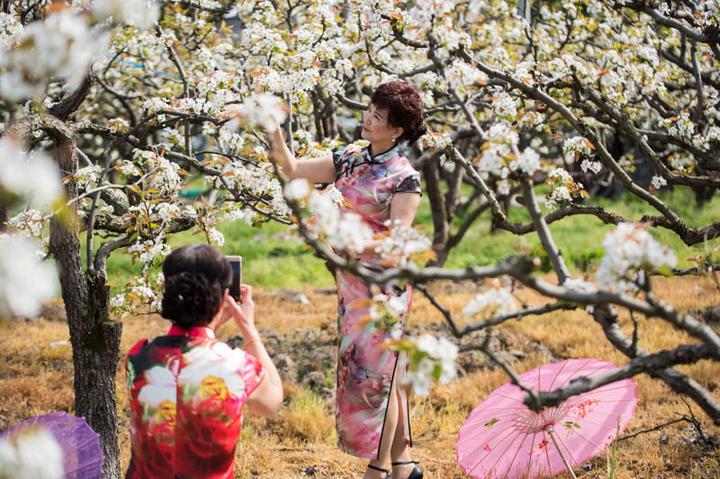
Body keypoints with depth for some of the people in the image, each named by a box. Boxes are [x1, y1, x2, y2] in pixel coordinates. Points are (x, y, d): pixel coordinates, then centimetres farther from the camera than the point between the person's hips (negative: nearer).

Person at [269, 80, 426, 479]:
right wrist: (275, 132, -7)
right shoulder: (349, 159, 6)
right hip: (351, 282, 7)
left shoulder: (404, 177, -14)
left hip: (384, 286, -7)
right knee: (375, 373, 13)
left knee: (376, 374, -1)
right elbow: (294, 169, 7)